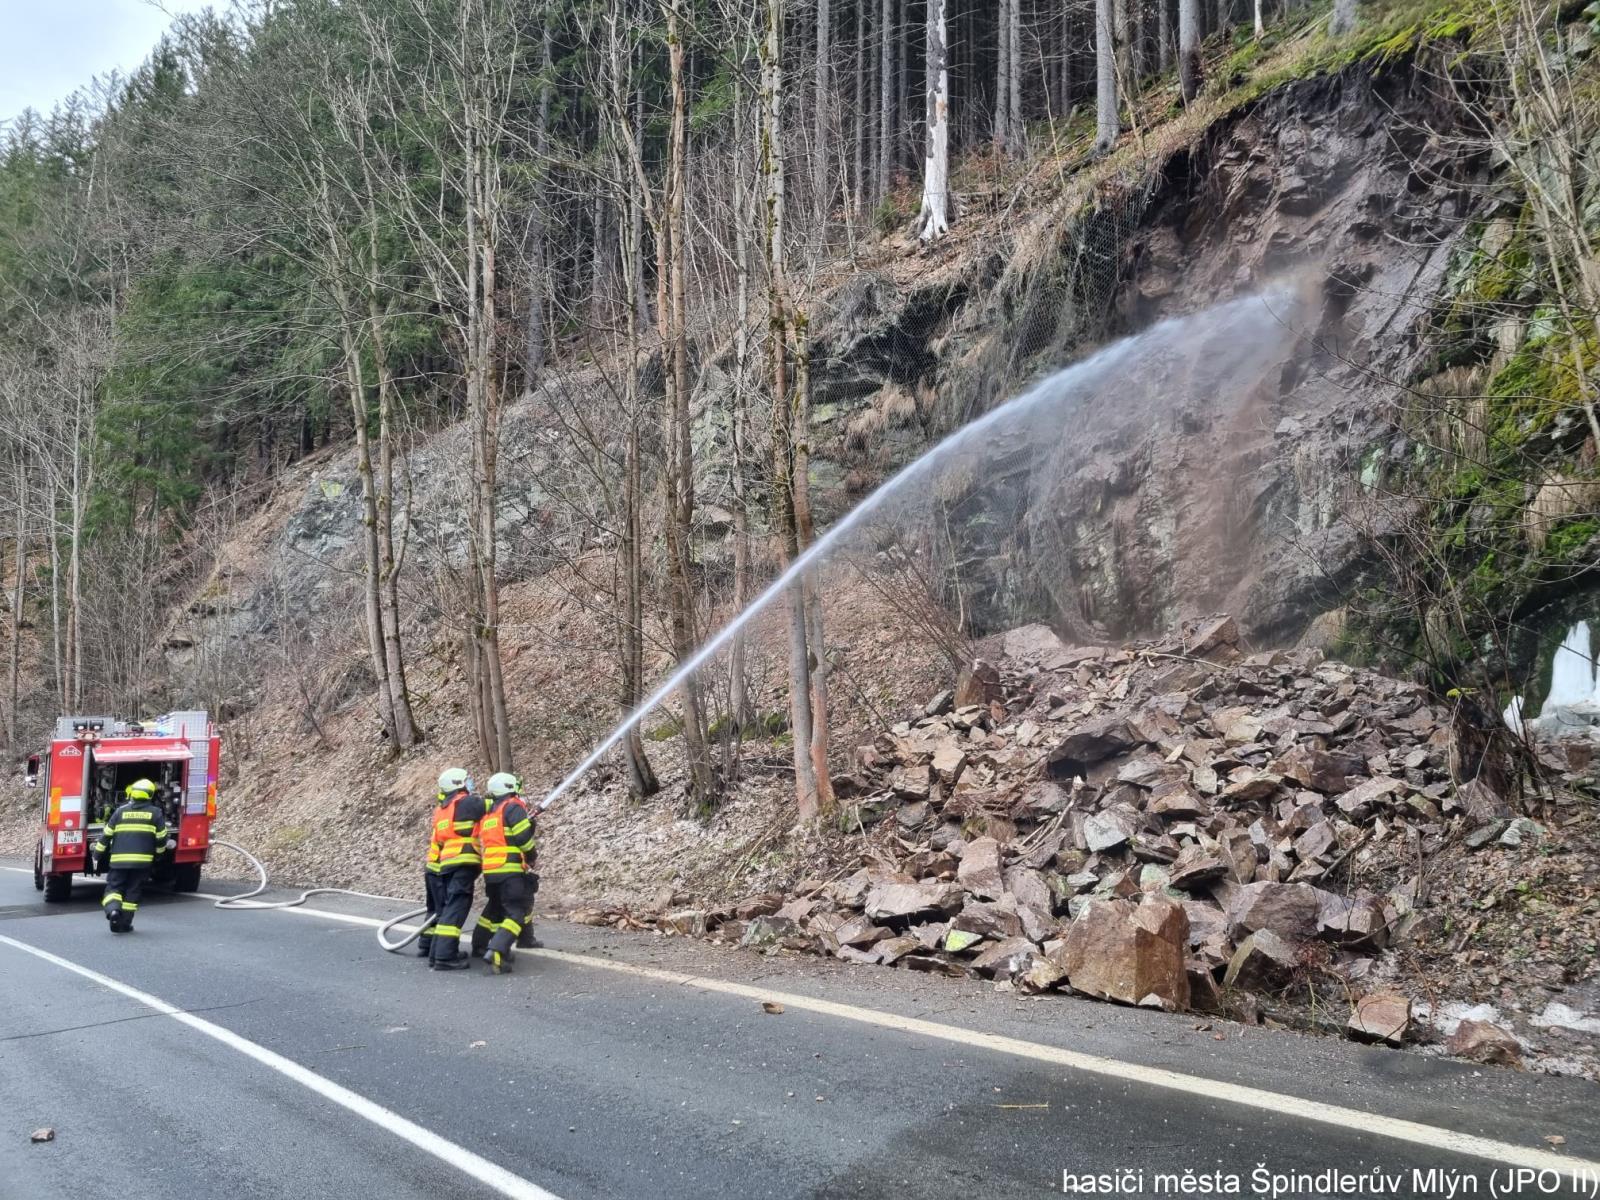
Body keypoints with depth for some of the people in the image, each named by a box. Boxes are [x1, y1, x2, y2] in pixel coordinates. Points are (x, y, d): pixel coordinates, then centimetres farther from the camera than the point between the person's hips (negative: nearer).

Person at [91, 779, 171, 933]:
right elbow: (162, 838, 5)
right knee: (132, 892, 8)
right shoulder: (155, 813, 4)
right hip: (142, 860, 0)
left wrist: (98, 852, 21)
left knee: (114, 887, 8)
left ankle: (113, 909, -20)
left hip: (119, 859, 1)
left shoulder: (121, 811, 8)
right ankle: (124, 924, 9)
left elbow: (106, 834, 9)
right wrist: (159, 851, 25)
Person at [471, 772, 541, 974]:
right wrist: (532, 857, 4)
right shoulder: (513, 806, -3)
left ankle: (479, 944, 34)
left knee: (495, 907, 27)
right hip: (510, 869, -8)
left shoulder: (487, 814, 21)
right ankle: (497, 951, -26)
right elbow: (524, 837, -12)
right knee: (517, 912, -9)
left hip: (490, 870, 8)